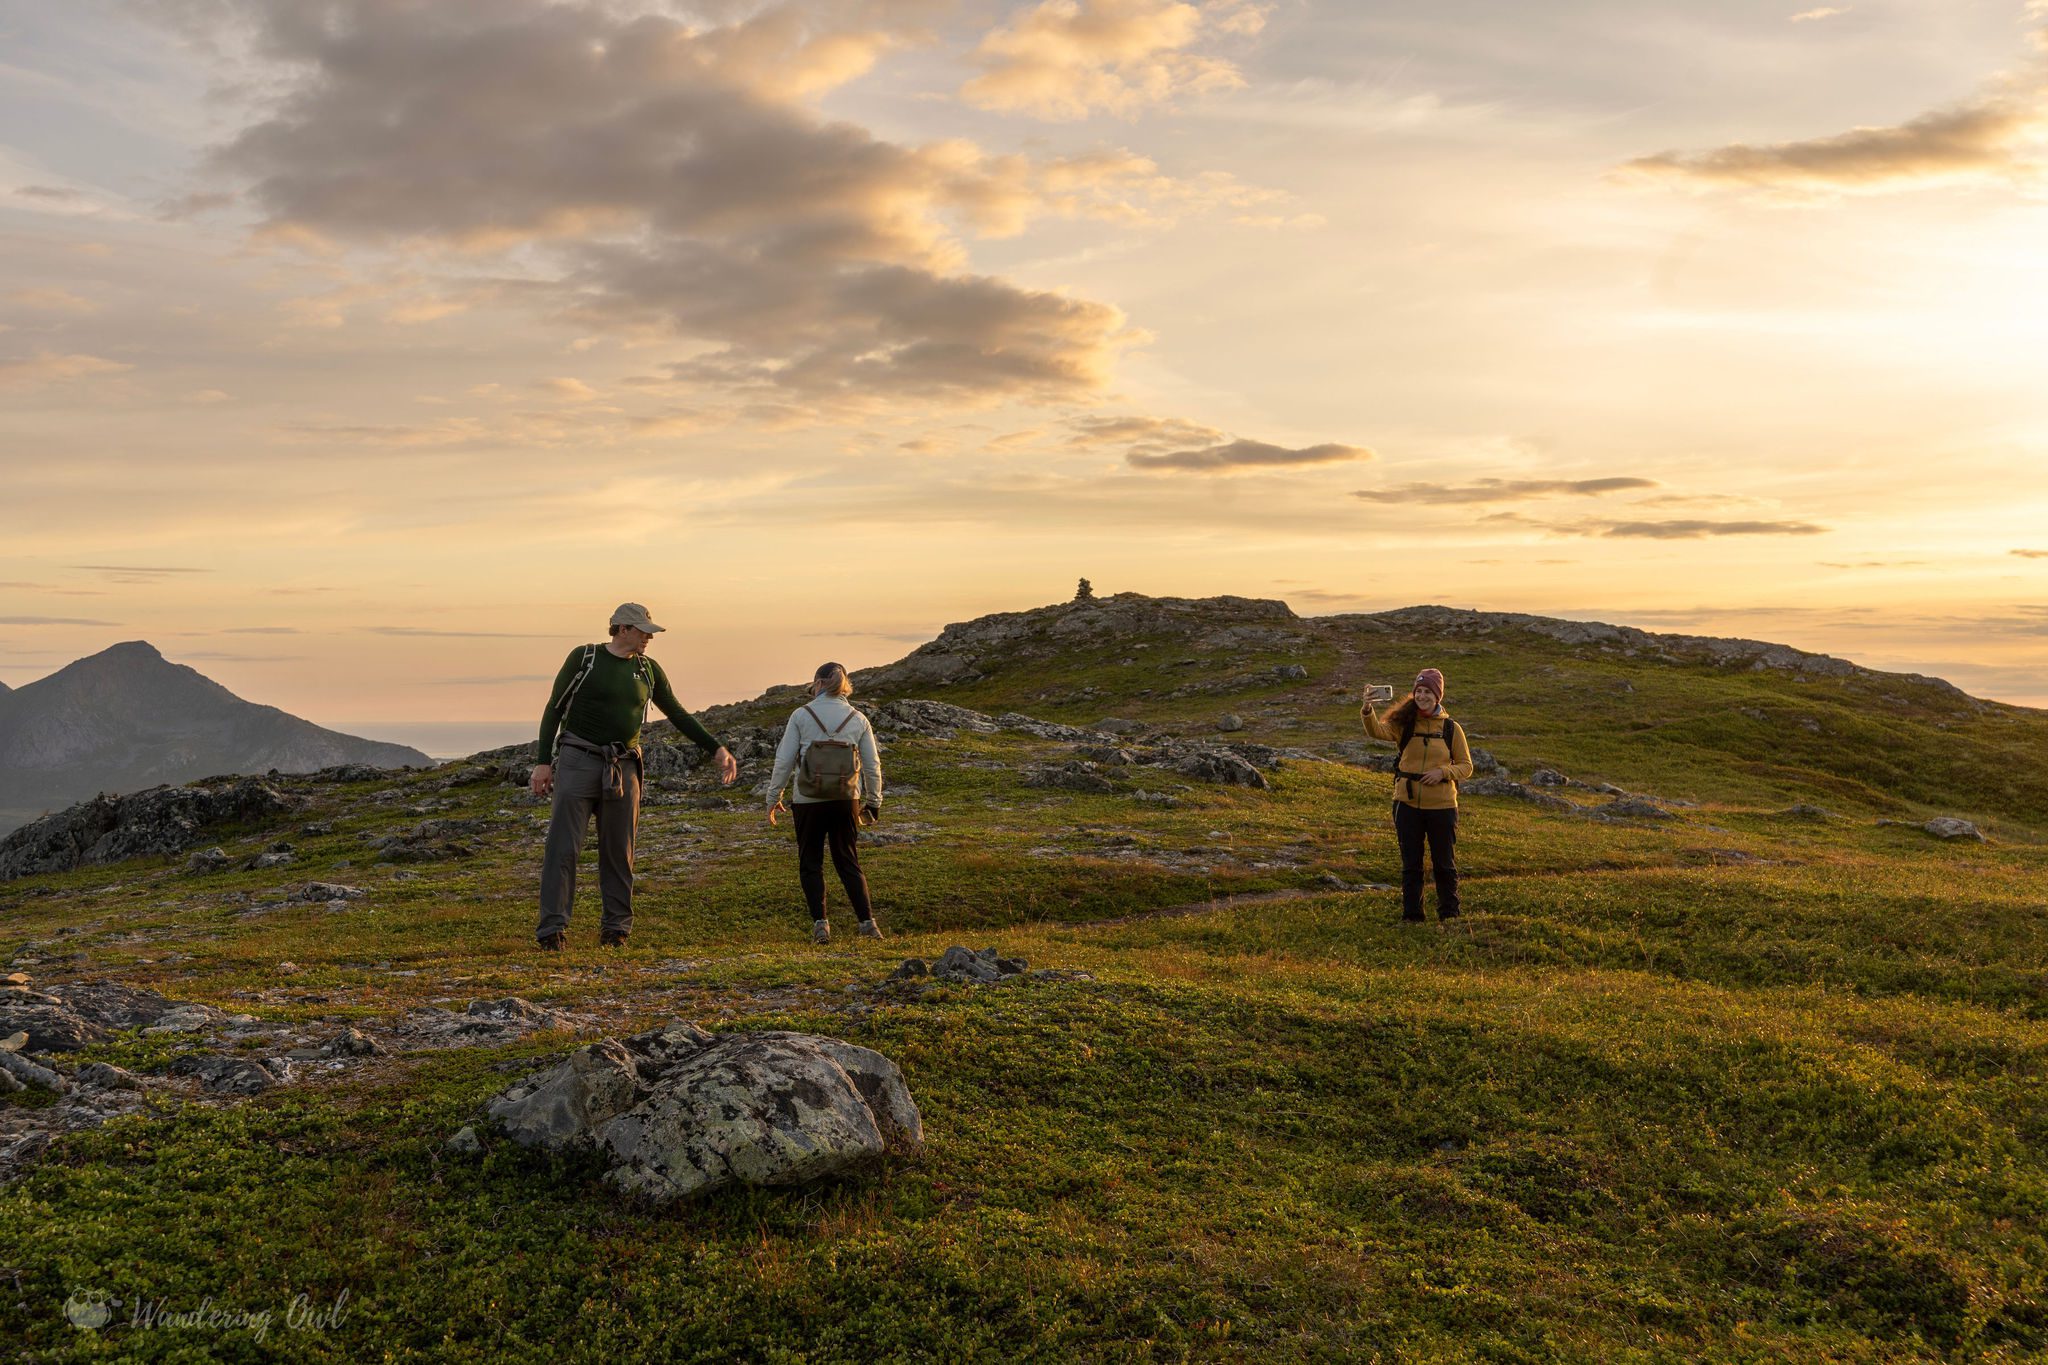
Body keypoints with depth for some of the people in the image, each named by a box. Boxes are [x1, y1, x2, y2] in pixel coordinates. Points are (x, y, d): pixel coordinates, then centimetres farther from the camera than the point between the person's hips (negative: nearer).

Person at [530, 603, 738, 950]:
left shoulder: (648, 670, 9)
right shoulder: (583, 657, -2)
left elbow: (678, 714, 16)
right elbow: (554, 709, 1)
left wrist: (716, 749, 9)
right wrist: (544, 762, -5)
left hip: (622, 768, 4)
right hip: (577, 761, -4)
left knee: (619, 851, 5)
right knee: (563, 847, -6)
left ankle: (616, 928, 14)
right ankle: (553, 928, -3)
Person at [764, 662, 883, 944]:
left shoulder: (801, 715, -3)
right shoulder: (858, 719, 4)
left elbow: (784, 761, -4)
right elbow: (872, 765, 5)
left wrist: (773, 798, 6)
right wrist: (873, 802, 16)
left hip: (808, 802, -2)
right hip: (846, 801, 2)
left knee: (810, 864, 11)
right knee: (848, 862, 12)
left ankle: (820, 923, 2)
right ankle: (867, 922, 5)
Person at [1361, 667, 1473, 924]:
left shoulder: (1451, 728, 0)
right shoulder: (1403, 723, -1)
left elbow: (1466, 766, 4)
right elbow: (1378, 731, -22)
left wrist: (1443, 772, -16)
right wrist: (1367, 711, -42)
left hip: (1442, 806, 0)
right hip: (1407, 804, 0)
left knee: (1444, 864, 9)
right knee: (1410, 864, 9)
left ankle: (1449, 914, 24)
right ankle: (1411, 915, 20)